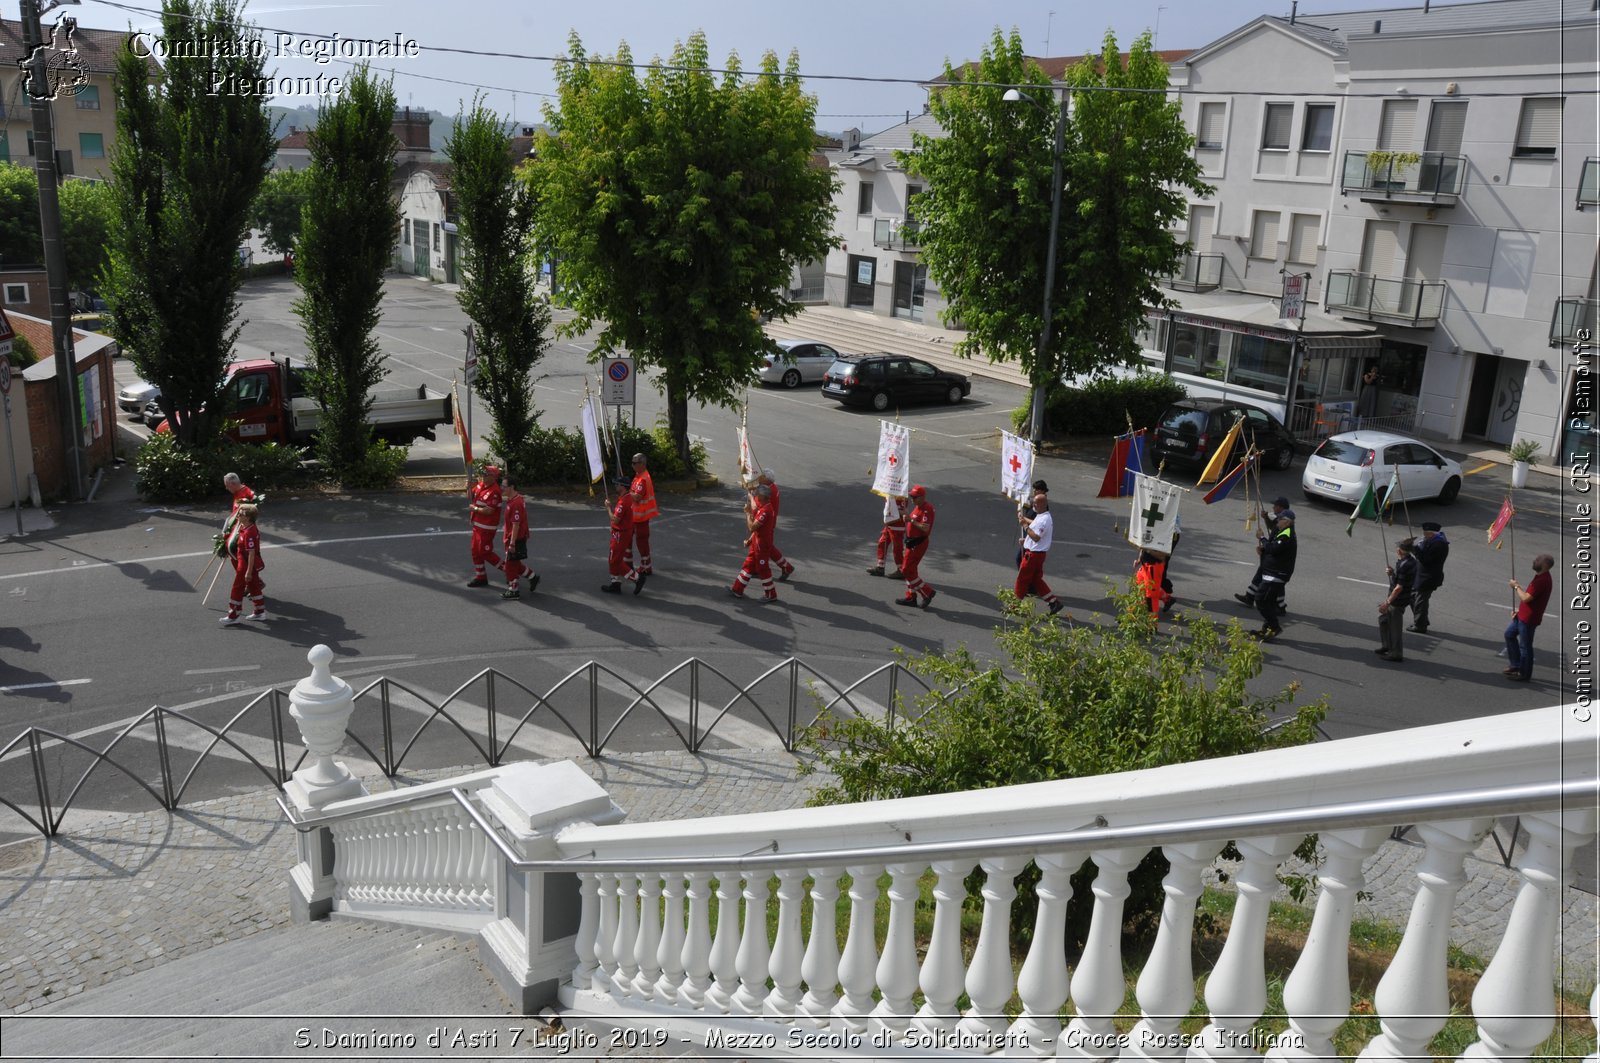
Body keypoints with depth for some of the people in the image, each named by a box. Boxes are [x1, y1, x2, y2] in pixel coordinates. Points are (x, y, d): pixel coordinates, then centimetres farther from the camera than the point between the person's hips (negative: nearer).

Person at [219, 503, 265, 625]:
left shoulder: (248, 533, -27)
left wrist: (248, 571, -23)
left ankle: (233, 616, 12)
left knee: (238, 588, 2)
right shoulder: (252, 528, 3)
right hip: (253, 565, 10)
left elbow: (251, 553, -26)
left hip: (246, 565, -10)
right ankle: (260, 612, 28)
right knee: (254, 586, 18)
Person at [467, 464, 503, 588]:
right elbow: (470, 498, 12)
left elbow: (489, 511, -26)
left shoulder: (494, 492, -23)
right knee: (476, 551, 15)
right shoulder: (480, 484, 4)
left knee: (485, 552, -2)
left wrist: (475, 509, -13)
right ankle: (480, 577, 25)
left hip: (487, 527, -9)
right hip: (477, 525, 9)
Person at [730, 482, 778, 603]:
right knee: (748, 565, 16)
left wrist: (748, 512, -19)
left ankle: (771, 594, 15)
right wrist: (750, 539, 16)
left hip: (762, 544, -10)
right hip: (756, 543, 10)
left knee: (763, 569, 3)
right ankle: (737, 590, 25)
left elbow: (752, 527, -28)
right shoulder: (763, 507, 6)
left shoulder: (765, 511, -27)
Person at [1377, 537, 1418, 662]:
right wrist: (1392, 572, -3)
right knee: (1383, 618, 23)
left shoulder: (1405, 565, -27)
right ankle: (1387, 646, 35)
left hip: (1398, 600, -10)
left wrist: (1387, 603, -18)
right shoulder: (1410, 560, 3)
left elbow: (1399, 587, -24)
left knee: (1395, 627, 3)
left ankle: (1397, 654, 16)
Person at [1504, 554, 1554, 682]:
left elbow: (1526, 598, -27)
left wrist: (1516, 586, -11)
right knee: (1509, 634, 21)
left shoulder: (1542, 580, -25)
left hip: (1528, 619, -10)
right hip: (1523, 616, 10)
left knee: (1525, 646, 1)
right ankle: (1515, 665, 29)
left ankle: (1524, 674, 14)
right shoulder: (1540, 577, 8)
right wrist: (1519, 610, 13)